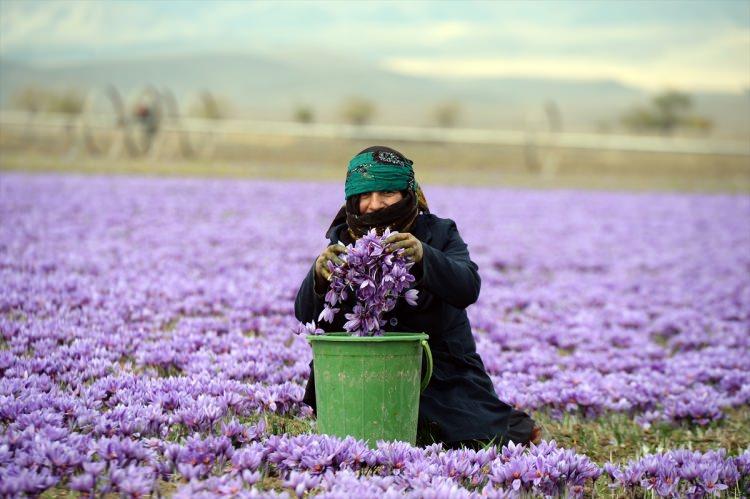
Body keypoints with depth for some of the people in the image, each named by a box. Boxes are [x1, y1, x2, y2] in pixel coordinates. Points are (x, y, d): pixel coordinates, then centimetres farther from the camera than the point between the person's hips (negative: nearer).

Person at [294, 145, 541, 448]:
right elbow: (306, 315, -12)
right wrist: (319, 274, -35)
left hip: (444, 376, -1)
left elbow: (467, 289, -24)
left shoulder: (439, 233, -5)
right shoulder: (342, 241, -2)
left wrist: (424, 256, -44)